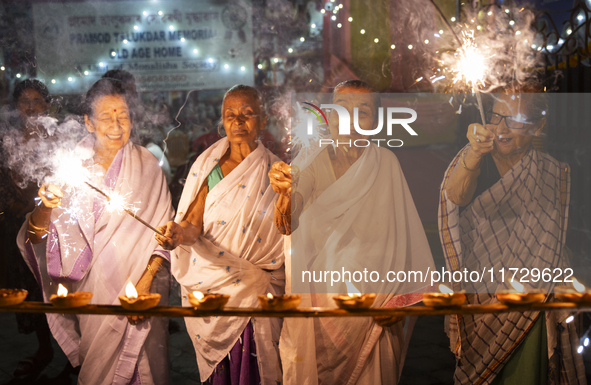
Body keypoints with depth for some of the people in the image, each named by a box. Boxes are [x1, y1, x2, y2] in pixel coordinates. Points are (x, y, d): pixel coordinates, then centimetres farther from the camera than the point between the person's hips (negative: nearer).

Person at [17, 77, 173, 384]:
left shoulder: (145, 164, -3)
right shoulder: (71, 165, -5)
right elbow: (36, 237, -10)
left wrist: (146, 280, -16)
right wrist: (45, 207, -31)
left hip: (139, 289, 0)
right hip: (90, 288, 0)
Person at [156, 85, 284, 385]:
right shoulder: (207, 166, 1)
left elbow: (284, 234, -1)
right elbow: (195, 223, -9)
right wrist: (179, 232, -27)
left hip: (251, 290, -1)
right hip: (206, 286, 1)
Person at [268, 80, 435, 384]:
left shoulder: (384, 162, -2)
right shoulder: (309, 162, -4)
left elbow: (401, 233, -2)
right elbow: (286, 225, -19)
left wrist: (399, 296, -11)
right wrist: (285, 194, -41)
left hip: (372, 295, 0)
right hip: (316, 292, 0)